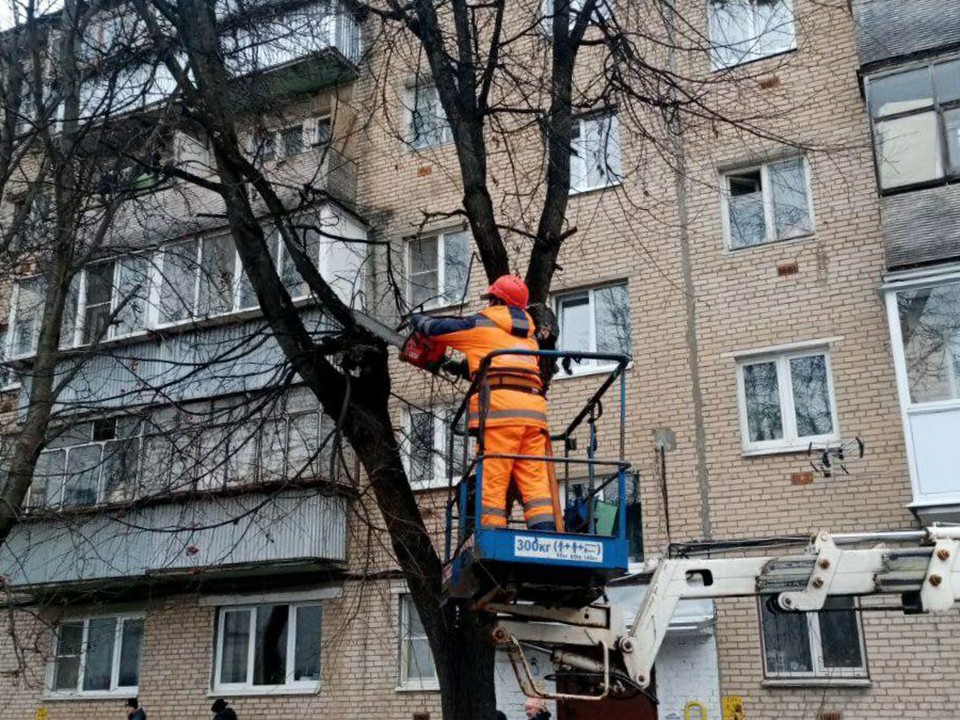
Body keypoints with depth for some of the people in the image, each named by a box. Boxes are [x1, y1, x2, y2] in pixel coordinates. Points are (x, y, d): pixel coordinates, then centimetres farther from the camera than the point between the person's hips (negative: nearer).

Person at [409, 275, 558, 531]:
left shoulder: (482, 323, 11)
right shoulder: (528, 333, 28)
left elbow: (437, 328, 20)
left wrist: (419, 320, 41)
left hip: (500, 405, -5)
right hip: (533, 407, 5)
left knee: (492, 482, -7)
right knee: (535, 482, -1)